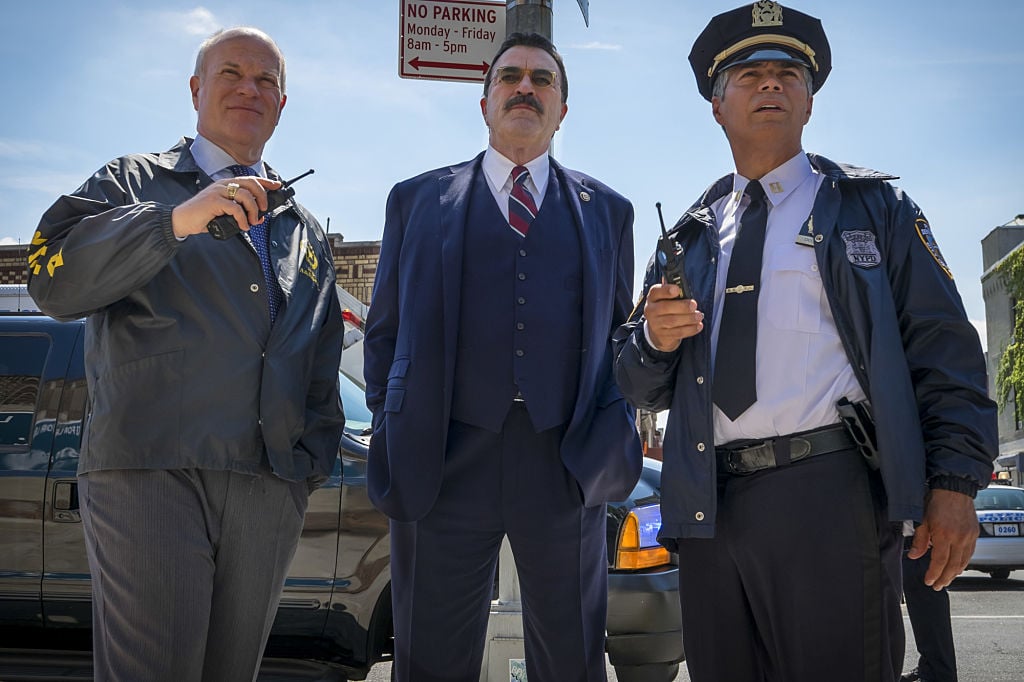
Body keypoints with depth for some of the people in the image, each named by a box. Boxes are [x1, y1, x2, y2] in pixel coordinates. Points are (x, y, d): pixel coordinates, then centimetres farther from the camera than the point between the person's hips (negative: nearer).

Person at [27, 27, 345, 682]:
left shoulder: (306, 231, 24)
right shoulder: (133, 182, 12)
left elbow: (323, 369, 23)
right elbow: (53, 279, -6)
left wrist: (314, 457, 8)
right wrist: (177, 219, -17)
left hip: (269, 487, 4)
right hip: (147, 471, -4)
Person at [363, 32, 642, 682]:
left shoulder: (607, 210, 15)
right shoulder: (417, 200, 11)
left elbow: (622, 330, 15)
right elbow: (385, 330, 11)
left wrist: (614, 435, 3)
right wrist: (391, 431, 2)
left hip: (568, 466, 1)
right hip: (443, 462, -1)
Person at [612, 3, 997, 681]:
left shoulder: (873, 209, 10)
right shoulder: (691, 237, 18)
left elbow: (942, 347, 2)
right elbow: (642, 386, 18)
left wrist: (954, 482, -10)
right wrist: (654, 337, -5)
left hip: (830, 497, -3)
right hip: (709, 507, 4)